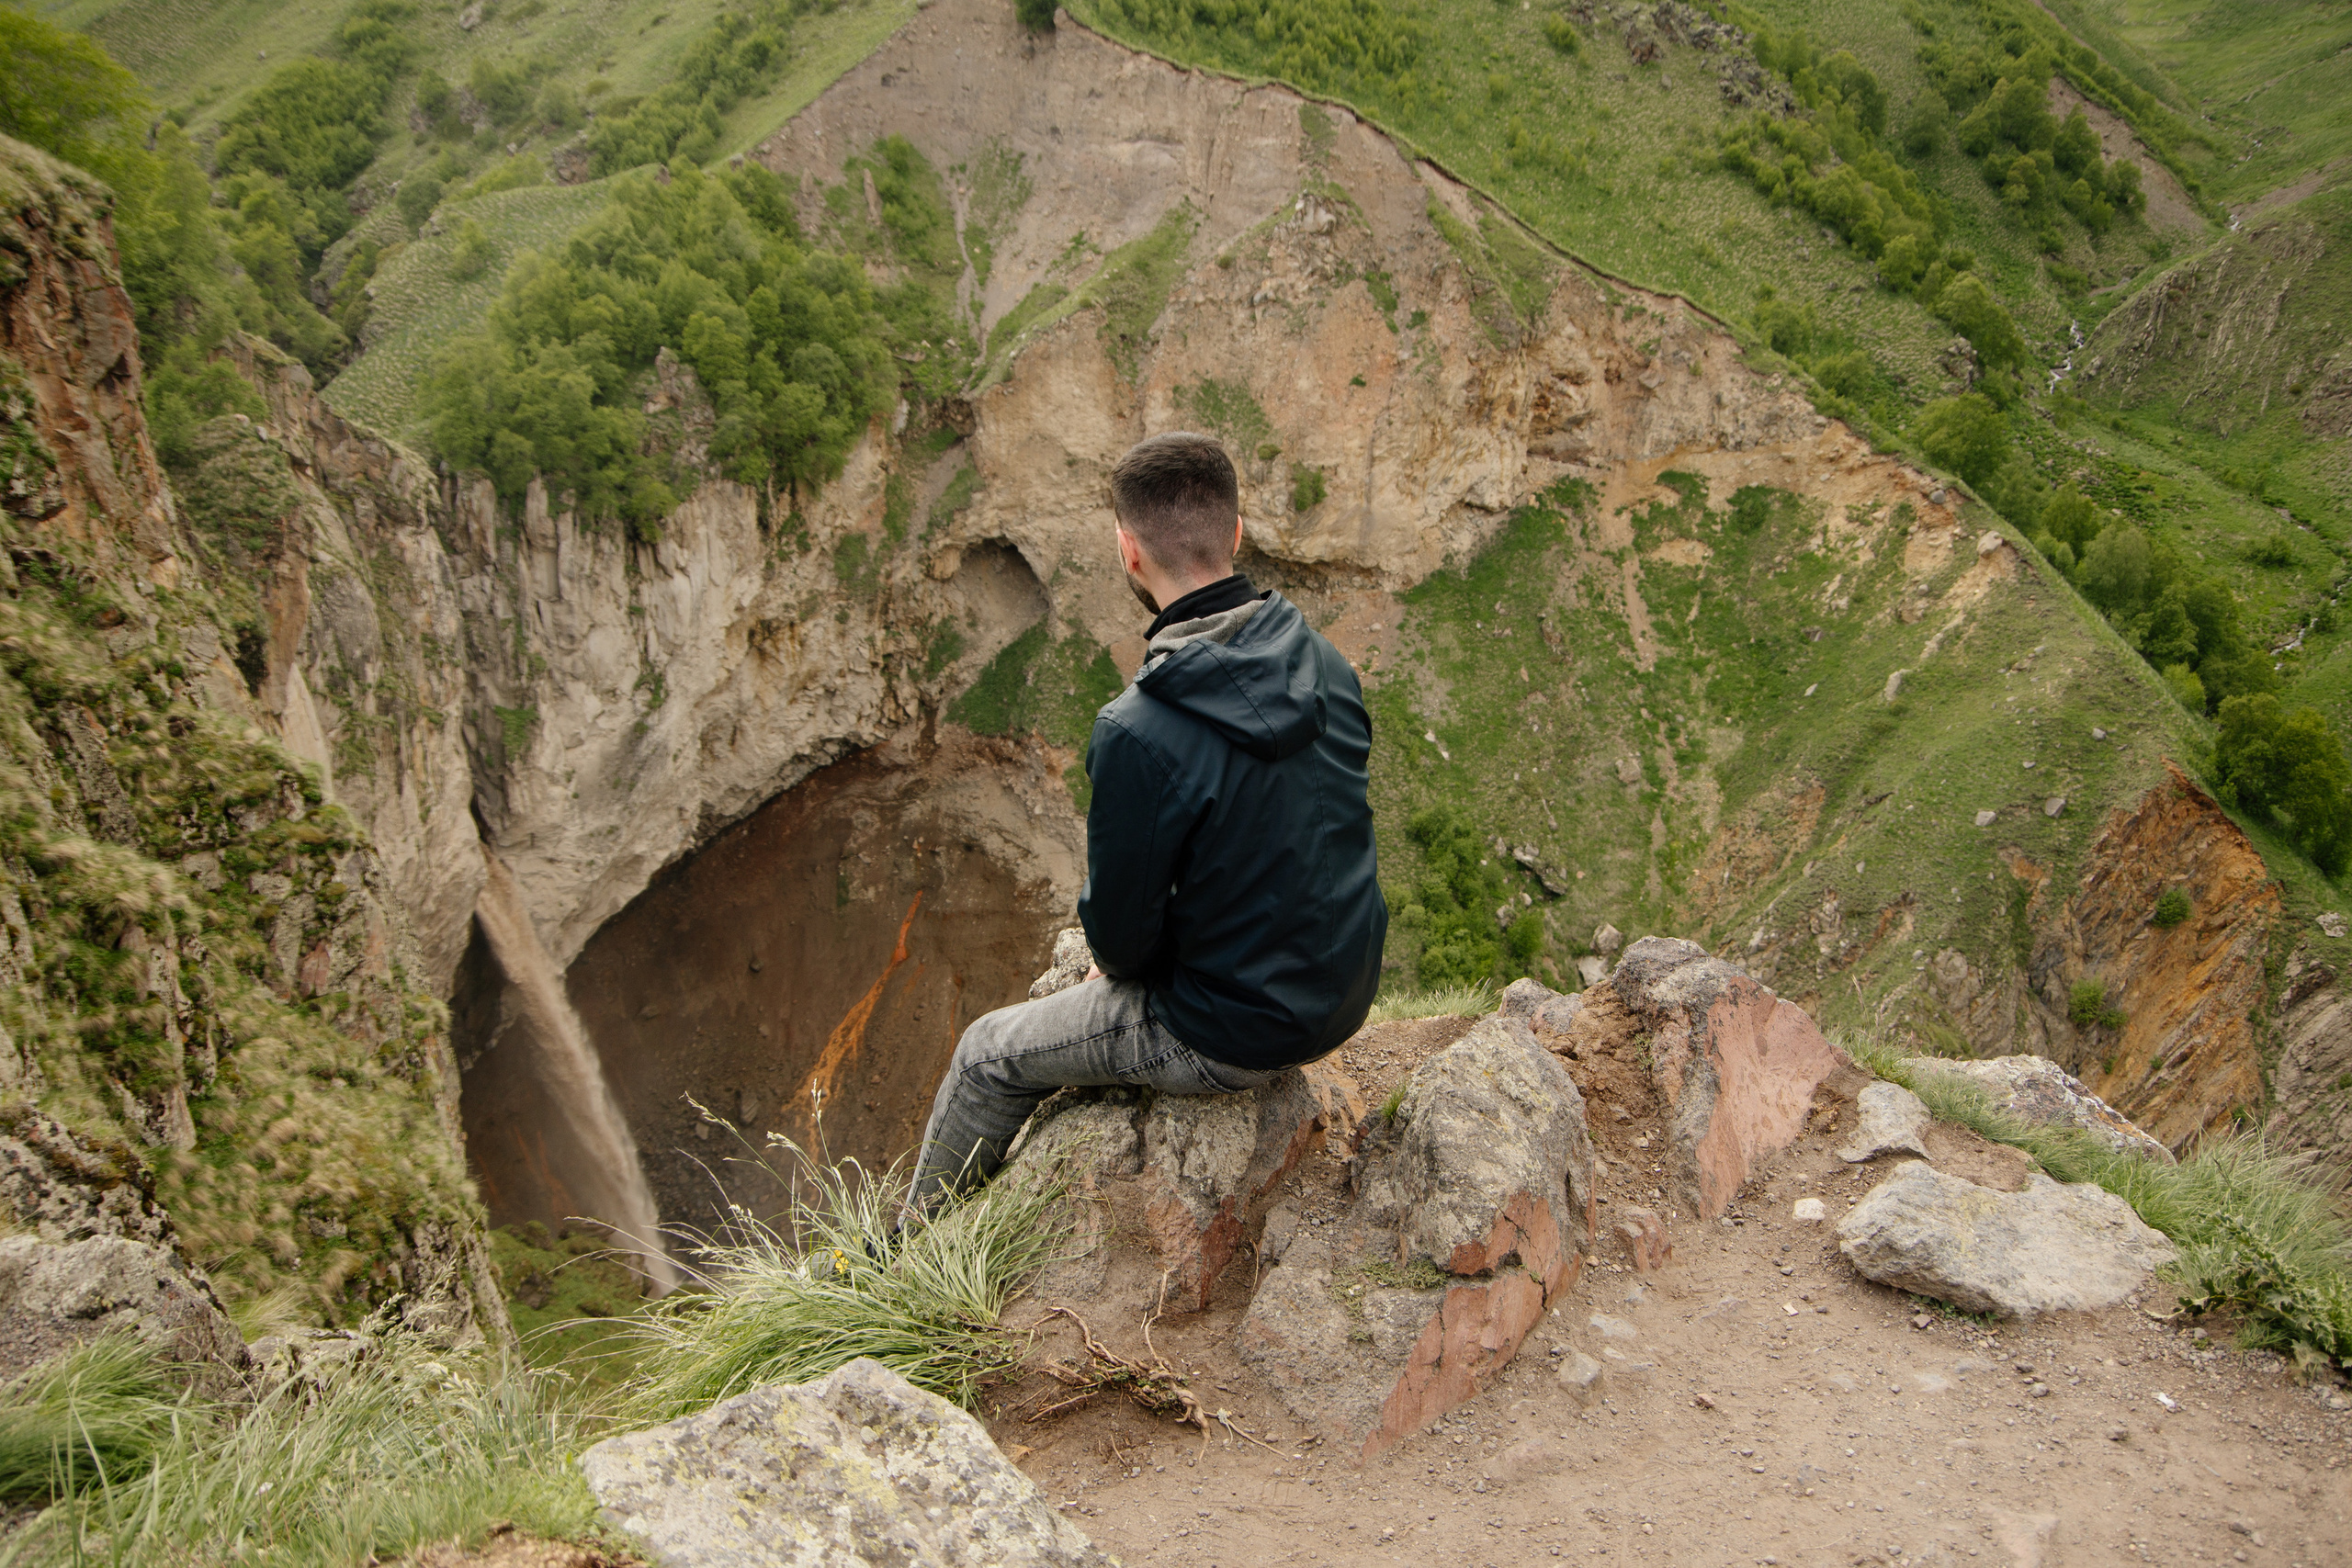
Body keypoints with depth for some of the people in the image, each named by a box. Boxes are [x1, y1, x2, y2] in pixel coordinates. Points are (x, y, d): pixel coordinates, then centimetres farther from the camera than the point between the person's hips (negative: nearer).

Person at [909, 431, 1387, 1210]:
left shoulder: (1138, 734, -30)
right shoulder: (1325, 663, -6)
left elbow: (1122, 926, -18)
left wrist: (1121, 961, 7)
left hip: (1230, 1037, -7)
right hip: (1342, 997, 8)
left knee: (988, 1055, 15)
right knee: (1075, 973, 32)